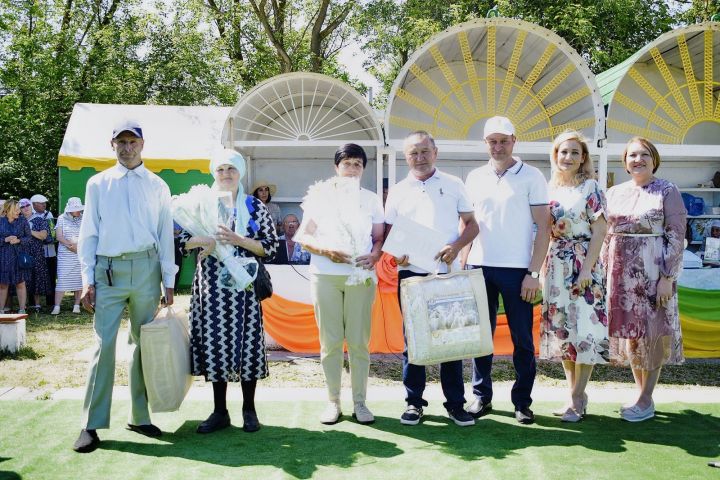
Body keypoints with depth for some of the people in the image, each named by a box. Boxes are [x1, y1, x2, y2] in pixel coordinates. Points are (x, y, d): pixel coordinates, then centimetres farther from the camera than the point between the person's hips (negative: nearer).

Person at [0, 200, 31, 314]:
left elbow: (29, 237, 3)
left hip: (18, 256, 0)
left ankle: (22, 309, 8)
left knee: (20, 283, 3)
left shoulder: (23, 221, 1)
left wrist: (18, 240, -14)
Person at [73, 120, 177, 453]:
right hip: (108, 270, -1)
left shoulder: (157, 186, 9)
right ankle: (91, 425, 1)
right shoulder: (98, 184, 7)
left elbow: (165, 235, 8)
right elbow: (88, 234, 5)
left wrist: (168, 281, 5)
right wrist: (88, 279, -3)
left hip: (146, 269, 2)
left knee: (144, 343, 7)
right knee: (104, 344, -6)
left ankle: (139, 416, 18)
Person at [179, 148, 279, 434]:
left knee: (246, 341, 1)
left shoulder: (254, 207, 4)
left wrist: (238, 240, -13)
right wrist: (205, 240, -12)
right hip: (211, 286, 2)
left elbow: (270, 246, -1)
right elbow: (182, 240, 7)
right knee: (213, 342, 4)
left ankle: (249, 410, 15)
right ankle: (220, 411, 16)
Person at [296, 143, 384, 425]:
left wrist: (374, 256, -12)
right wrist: (326, 250, -14)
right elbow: (304, 237, 5)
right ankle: (333, 401, 13)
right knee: (330, 341, 2)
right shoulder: (320, 195, 8)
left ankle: (359, 402, 10)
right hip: (325, 276, 0)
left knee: (359, 341, 0)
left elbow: (379, 238, 10)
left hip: (360, 277, 1)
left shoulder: (371, 199, 12)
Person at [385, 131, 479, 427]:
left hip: (447, 272, -1)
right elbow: (388, 234, 10)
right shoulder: (397, 191, 9)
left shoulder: (454, 185, 7)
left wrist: (456, 246, -11)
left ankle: (455, 402, 12)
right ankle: (414, 401, 15)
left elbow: (472, 224, 8)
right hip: (410, 273, 1)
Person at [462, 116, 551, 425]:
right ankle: (481, 397, 19)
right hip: (479, 267, 3)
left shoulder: (531, 177, -1)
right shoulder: (475, 177, 10)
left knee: (522, 339, 3)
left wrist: (534, 273, -10)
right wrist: (462, 265, 5)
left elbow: (543, 227, -3)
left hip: (516, 270, -3)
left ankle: (522, 402, 14)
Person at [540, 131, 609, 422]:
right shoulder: (549, 189, 10)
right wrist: (542, 268, 6)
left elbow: (599, 231, -9)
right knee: (561, 330, 8)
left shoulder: (591, 188, -3)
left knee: (583, 329, -4)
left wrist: (587, 269, -16)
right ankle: (575, 395, 19)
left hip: (583, 266, -5)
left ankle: (578, 398, 5)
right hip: (555, 267, 5)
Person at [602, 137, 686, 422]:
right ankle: (641, 393, 23)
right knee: (629, 333, 10)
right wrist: (605, 271, 8)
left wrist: (668, 278, -14)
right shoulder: (615, 193, 10)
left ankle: (646, 401, 10)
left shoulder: (667, 192, -4)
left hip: (652, 273, -5)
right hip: (622, 274, 5)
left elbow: (676, 237, -8)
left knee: (651, 334, 1)